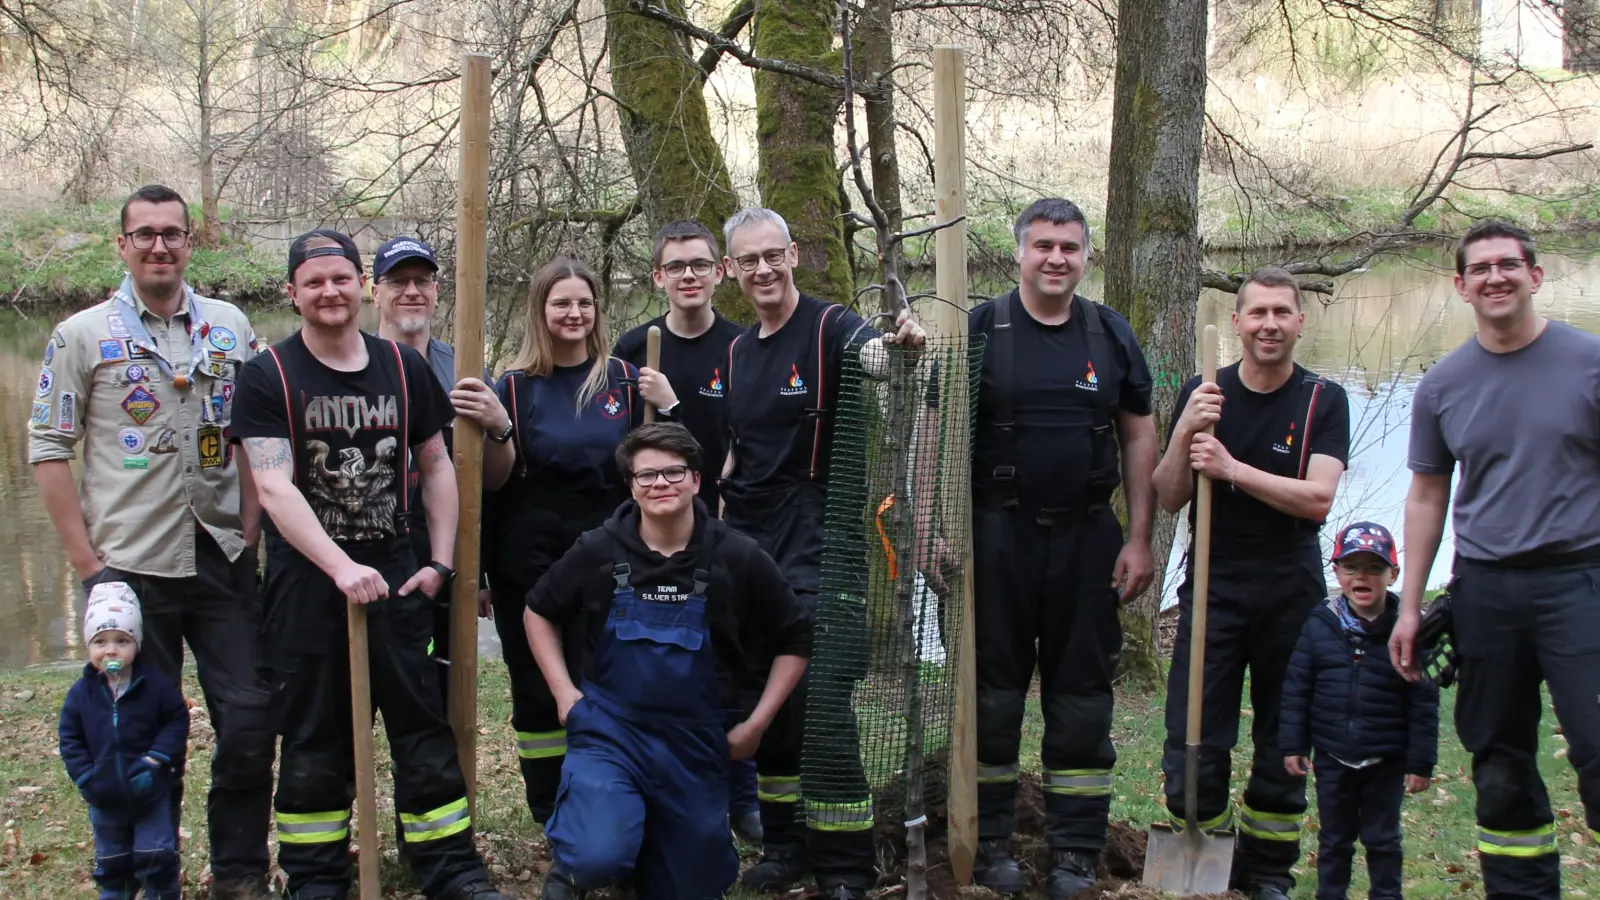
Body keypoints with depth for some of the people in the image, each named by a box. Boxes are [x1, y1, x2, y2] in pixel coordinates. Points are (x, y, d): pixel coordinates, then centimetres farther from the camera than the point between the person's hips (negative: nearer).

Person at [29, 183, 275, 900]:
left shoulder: (230, 326, 8)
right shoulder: (82, 337, 0)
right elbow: (48, 450, 0)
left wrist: (250, 529, 3)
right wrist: (86, 562, -5)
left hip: (223, 559, 2)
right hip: (131, 567, -2)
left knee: (250, 720, 1)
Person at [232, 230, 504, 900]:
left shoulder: (403, 367, 6)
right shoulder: (267, 377, -5)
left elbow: (436, 466, 13)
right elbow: (274, 487, -15)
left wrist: (440, 562, 4)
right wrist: (341, 567, -24)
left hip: (392, 573, 3)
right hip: (305, 577, -2)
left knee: (423, 725, 3)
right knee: (313, 737, 5)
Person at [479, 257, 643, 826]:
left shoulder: (623, 379, 7)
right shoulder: (517, 385, 3)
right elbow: (495, 481, 1)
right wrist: (496, 431, -18)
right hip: (532, 559, -1)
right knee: (539, 690, 4)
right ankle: (554, 819, 15)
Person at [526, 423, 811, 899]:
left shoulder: (738, 558, -7)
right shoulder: (598, 550, -6)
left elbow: (795, 640, 6)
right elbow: (539, 611, 12)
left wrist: (755, 724, 1)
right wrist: (564, 692, 2)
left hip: (695, 741, 2)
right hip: (609, 728, -1)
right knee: (599, 857, -27)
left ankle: (649, 832, 41)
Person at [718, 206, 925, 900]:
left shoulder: (830, 326, -7)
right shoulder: (737, 351, 14)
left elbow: (873, 352, -30)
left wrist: (903, 342, -51)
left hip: (813, 545, -7)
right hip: (745, 543, 7)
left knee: (821, 708, -10)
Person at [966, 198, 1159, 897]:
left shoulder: (1111, 334, 7)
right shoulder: (980, 329, -1)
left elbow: (1138, 438, 8)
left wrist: (1139, 539, 2)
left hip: (1087, 536, 2)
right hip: (998, 532, -2)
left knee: (1082, 694, 6)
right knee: (992, 691, 5)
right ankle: (989, 841, 16)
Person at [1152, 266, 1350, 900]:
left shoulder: (1323, 400, -2)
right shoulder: (1202, 395, 1)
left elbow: (1318, 497, -15)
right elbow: (1169, 498, -1)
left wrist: (1232, 468, -23)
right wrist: (1184, 433, -18)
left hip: (1291, 591, 0)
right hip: (1212, 586, 0)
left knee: (1284, 741, 9)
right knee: (1193, 741, -5)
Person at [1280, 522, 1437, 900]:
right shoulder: (1320, 624, -4)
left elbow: (1424, 702, -6)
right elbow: (1296, 688, 1)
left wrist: (1420, 762, -7)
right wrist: (1293, 744, -1)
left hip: (1386, 760, -2)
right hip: (1332, 757, 2)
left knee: (1382, 839, 11)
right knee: (1334, 838, 14)